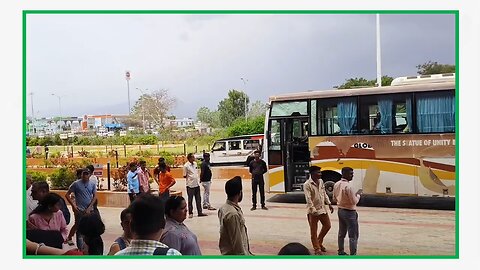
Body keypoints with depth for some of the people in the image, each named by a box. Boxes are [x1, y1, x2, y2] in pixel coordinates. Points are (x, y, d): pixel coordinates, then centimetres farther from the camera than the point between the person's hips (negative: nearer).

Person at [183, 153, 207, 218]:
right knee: (190, 200, 3)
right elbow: (184, 176, -7)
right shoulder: (186, 166, -12)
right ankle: (190, 213, 12)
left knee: (198, 199, 10)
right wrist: (189, 176, -19)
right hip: (190, 185, -7)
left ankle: (200, 212, 17)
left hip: (197, 184, 7)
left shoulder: (195, 163, 9)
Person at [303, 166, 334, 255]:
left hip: (323, 208, 7)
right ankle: (317, 249, 14)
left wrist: (329, 204, 12)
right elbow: (308, 199, -21)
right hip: (313, 211, -7)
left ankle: (319, 242, 35)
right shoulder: (307, 185, -17)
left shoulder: (321, 182, 5)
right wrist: (314, 211, -25)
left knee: (327, 225, 16)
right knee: (314, 231, 2)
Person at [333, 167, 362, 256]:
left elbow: (335, 198, 13)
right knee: (353, 235, 0)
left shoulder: (336, 185, 1)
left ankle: (341, 252, 29)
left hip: (340, 211, 8)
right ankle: (353, 255, 2)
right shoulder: (348, 186, -25)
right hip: (349, 212, -8)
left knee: (341, 233, 19)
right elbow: (354, 201, -21)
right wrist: (358, 194, -5)